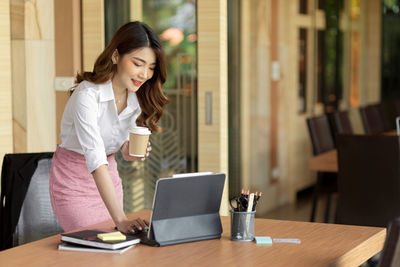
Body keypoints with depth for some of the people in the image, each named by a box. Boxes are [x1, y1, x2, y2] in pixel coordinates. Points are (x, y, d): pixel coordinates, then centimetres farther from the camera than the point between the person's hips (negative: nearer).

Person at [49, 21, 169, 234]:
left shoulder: (137, 98, -7)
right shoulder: (87, 94, -29)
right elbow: (95, 160, -38)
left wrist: (131, 151, -17)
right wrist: (120, 219, -46)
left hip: (109, 177, 6)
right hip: (73, 179, -6)